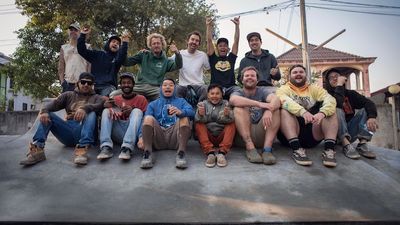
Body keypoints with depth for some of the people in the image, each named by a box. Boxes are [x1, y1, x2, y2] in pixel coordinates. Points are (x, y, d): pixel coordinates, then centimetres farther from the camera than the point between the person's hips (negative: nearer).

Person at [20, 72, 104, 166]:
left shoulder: (96, 97, 15)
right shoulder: (69, 95, 22)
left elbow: (100, 106, -9)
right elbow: (54, 104, 5)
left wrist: (85, 108, -29)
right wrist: (44, 111, -17)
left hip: (84, 131, -3)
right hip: (68, 129, 3)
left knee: (91, 113, -28)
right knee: (48, 115, -12)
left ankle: (82, 148, -44)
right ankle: (37, 149, -30)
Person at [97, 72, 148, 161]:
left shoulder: (141, 99, 12)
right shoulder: (116, 99, 21)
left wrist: (132, 110, -14)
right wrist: (108, 105, -18)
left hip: (134, 133, -2)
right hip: (118, 133, 3)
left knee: (137, 111, -24)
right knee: (106, 111, -13)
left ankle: (127, 148, -41)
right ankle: (106, 147, -32)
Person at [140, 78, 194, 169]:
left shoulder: (181, 101, 23)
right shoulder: (153, 104, 26)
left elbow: (191, 112, 1)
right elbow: (146, 122, 9)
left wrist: (181, 112, -23)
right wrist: (141, 137, -10)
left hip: (175, 136, 0)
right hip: (158, 136, 1)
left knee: (184, 118, -24)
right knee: (148, 118, -22)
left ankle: (181, 153, -32)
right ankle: (147, 154, -31)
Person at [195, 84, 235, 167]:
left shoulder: (225, 104, 8)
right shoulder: (203, 104, 8)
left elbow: (230, 120, -9)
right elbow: (201, 120, -9)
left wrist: (227, 115, -33)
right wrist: (200, 114, -32)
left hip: (222, 136, 0)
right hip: (207, 136, 0)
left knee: (232, 123, -20)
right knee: (198, 124, -21)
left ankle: (222, 152, -33)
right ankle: (210, 152, -37)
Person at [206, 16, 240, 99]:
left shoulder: (231, 58, 21)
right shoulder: (213, 58, 18)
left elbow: (236, 40, 17)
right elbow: (209, 40, 14)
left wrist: (237, 25, 14)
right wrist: (209, 26, 12)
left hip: (231, 87, 2)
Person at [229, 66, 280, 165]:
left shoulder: (263, 91, 9)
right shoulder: (238, 93, 5)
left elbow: (276, 100, -15)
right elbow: (233, 100, -23)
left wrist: (269, 110, -38)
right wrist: (259, 104, -31)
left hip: (262, 134, 1)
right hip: (242, 136, -1)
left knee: (274, 109, -17)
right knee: (239, 108, -21)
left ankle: (267, 149, -28)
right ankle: (250, 148, -28)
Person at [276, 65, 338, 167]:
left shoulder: (314, 89, 16)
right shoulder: (284, 89, 7)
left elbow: (330, 100, -5)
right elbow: (285, 101, -18)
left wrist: (322, 112, -27)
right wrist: (302, 112, -36)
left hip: (313, 133, 3)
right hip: (290, 135, -2)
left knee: (330, 111, -12)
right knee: (284, 111, -25)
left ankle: (329, 149, -23)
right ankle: (297, 149, -33)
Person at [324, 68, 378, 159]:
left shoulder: (351, 93, 9)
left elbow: (369, 103, -8)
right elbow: (337, 104, -28)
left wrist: (372, 117, -29)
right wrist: (339, 85, -18)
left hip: (350, 132, 4)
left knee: (366, 110, -10)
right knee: (337, 110, -26)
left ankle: (362, 144, -25)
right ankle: (347, 145, -38)